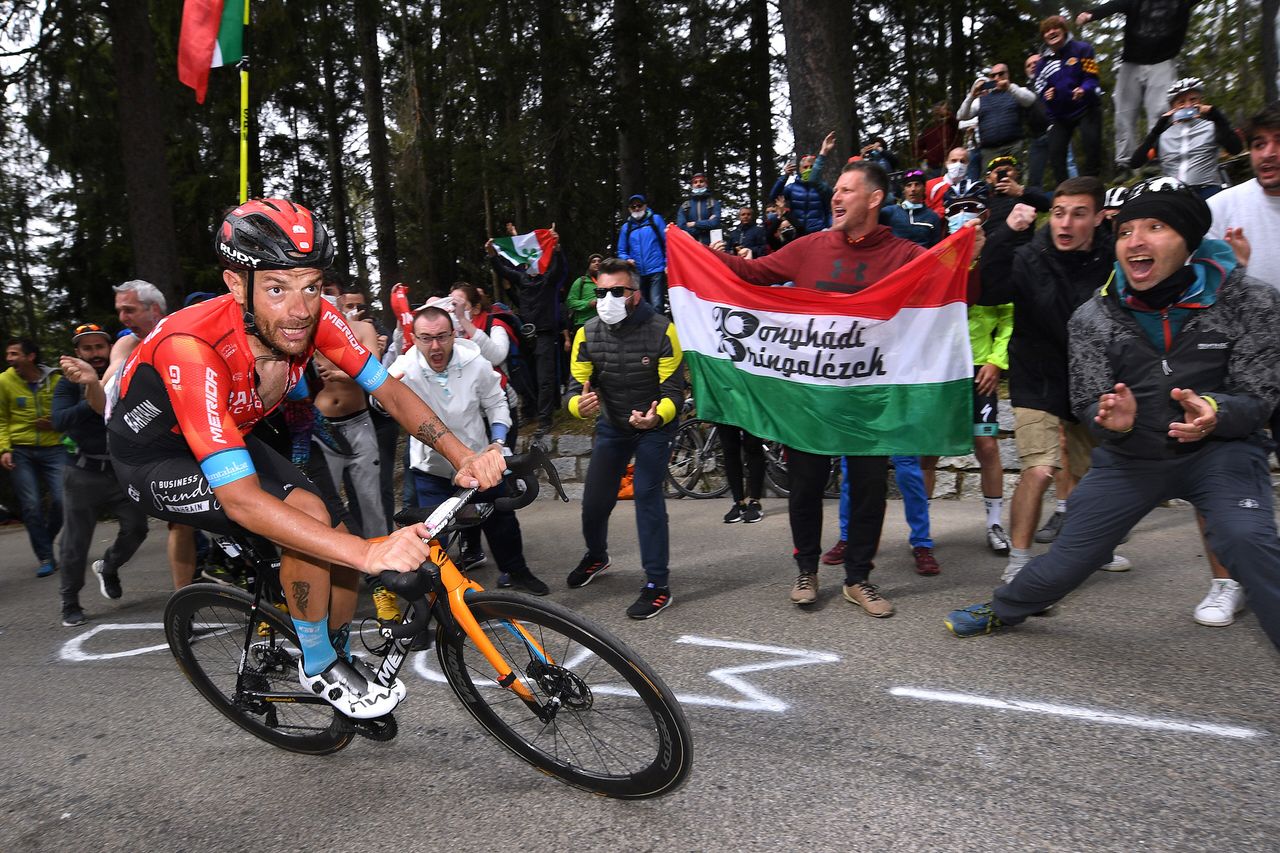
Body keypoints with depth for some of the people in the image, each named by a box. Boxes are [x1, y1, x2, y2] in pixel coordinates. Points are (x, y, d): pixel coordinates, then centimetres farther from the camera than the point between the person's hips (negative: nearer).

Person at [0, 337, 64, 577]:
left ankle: (45, 541, 22)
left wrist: (56, 423, -8)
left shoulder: (56, 380, 0)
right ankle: (45, 558, 7)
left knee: (62, 499, -7)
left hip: (52, 448, 0)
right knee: (31, 505, -2)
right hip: (20, 451, 0)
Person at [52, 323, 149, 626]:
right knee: (76, 542, 4)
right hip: (84, 473, -2)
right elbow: (60, 421, -13)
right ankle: (70, 603, 19)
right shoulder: (69, 383, 1)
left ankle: (108, 568, 30)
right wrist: (92, 401, -26)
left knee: (136, 527, 0)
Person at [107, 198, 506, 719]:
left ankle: (341, 659, 21)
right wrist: (369, 554, -52)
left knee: (336, 541, -7)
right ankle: (318, 669, -4)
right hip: (153, 457, -5)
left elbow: (389, 390, -16)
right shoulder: (192, 347, -40)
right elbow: (242, 500, -44)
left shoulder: (315, 318, -23)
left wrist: (464, 456, -33)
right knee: (306, 517, -27)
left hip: (231, 438, 6)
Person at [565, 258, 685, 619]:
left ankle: (658, 585, -6)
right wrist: (580, 406, -37)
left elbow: (673, 392, -21)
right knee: (594, 499, 5)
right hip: (611, 426, 4)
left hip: (654, 425, -3)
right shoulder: (587, 334, -13)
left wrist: (656, 417, -43)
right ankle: (596, 556, 37)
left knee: (647, 495, -17)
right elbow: (575, 388, -13)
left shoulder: (662, 331, -22)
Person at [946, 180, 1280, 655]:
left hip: (1219, 449, -1)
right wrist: (1113, 419, -29)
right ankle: (1004, 610, 30)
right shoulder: (1094, 316, -8)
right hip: (1130, 455, 1)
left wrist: (1216, 413, -34)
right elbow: (1088, 406, -4)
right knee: (1070, 555, 5)